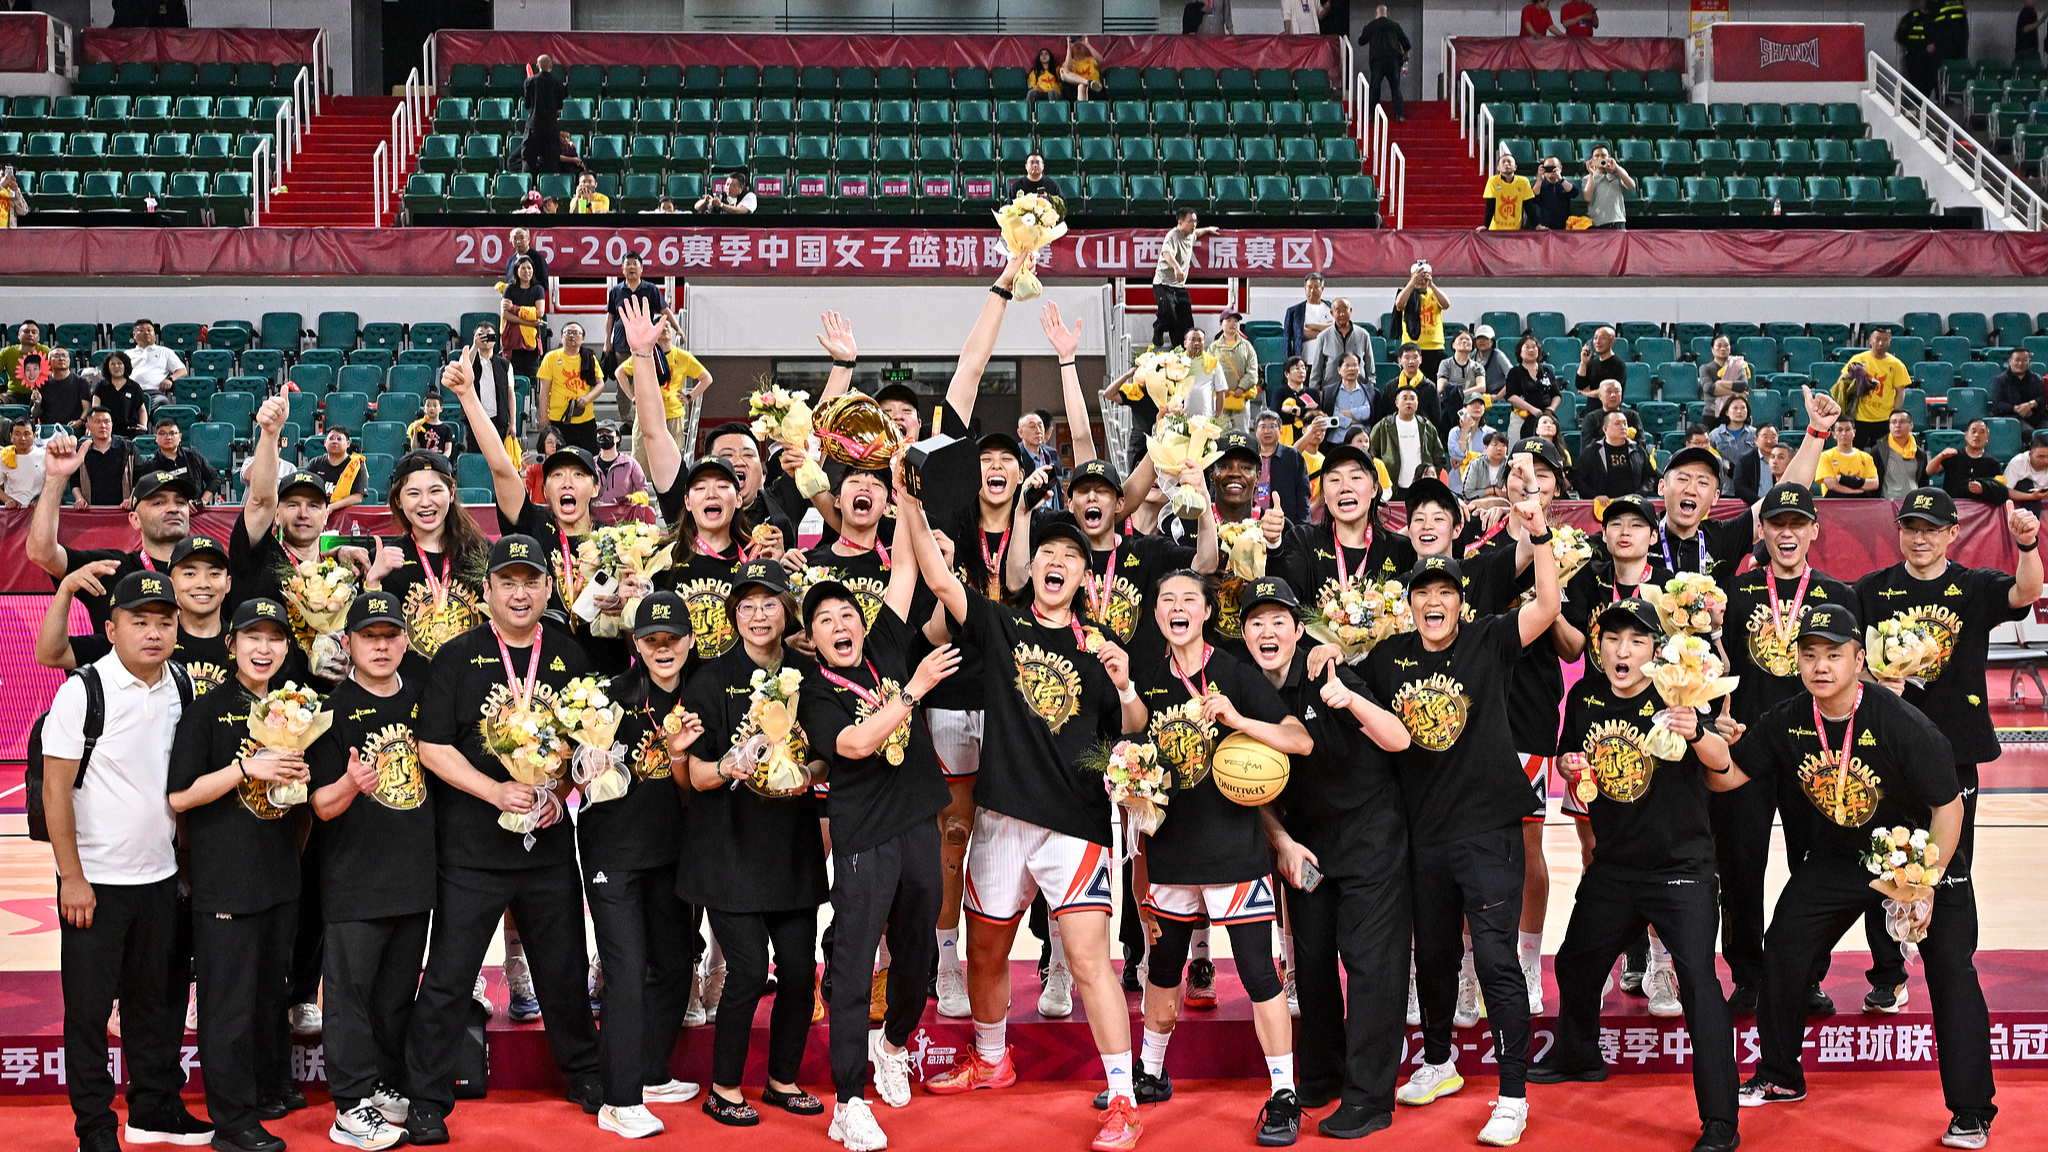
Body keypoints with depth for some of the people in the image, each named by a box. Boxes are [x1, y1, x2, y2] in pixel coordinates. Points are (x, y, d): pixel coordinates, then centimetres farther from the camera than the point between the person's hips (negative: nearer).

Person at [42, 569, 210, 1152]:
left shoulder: (183, 686, 3)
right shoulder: (84, 690, -13)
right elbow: (56, 786, -12)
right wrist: (72, 878, -13)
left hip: (161, 877, 5)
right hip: (95, 881, -5)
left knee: (160, 999, 13)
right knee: (89, 1007, 4)